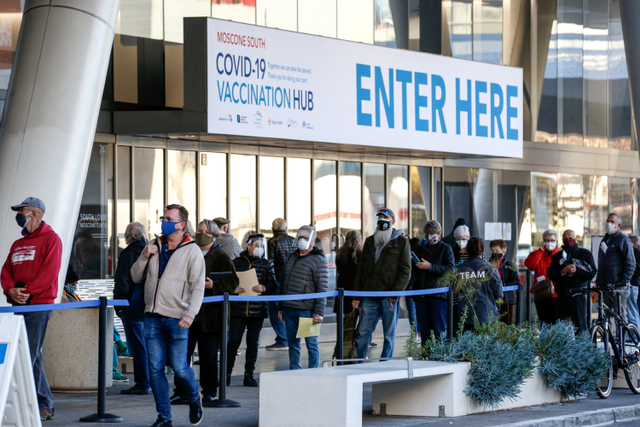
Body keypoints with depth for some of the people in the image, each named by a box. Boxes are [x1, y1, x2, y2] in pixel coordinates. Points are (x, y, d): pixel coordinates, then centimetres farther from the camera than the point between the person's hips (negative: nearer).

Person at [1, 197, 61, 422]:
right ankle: (45, 405, 13)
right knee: (34, 357, 8)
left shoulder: (50, 238, -1)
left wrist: (27, 291, -17)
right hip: (19, 306, 8)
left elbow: (50, 271, -13)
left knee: (29, 356, -14)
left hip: (39, 304, -8)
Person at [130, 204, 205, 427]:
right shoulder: (154, 246, 12)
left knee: (179, 367, -5)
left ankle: (194, 400, 24)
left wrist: (190, 314, -19)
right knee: (155, 368, 1)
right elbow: (135, 277, 15)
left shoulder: (192, 251, -1)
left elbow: (198, 286, -5)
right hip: (153, 317, 4)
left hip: (176, 318, -4)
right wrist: (144, 257, -3)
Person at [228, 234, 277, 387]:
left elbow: (274, 285, 7)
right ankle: (227, 373, 2)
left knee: (253, 343, 6)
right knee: (233, 341, -5)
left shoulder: (267, 264, 11)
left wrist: (264, 288, -13)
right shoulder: (237, 262, 7)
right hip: (238, 309, -1)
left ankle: (249, 375, 13)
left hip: (258, 310, 2)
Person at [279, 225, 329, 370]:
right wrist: (281, 308, 19)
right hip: (289, 309, 6)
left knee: (311, 343, -1)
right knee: (292, 344, 10)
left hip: (307, 310, -6)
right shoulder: (292, 258, 18)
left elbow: (322, 287, -8)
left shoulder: (318, 260, -3)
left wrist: (319, 312, -15)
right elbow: (283, 283, 23)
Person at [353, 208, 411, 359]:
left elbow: (405, 271, -4)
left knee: (389, 335, 3)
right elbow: (361, 270, 16)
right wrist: (357, 295, 8)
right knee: (363, 333, 2)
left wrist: (395, 293, -13)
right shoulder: (370, 242, 16)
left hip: (389, 296, -4)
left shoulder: (401, 242, 3)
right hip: (370, 295, 4)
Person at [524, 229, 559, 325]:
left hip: (556, 295, -2)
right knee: (544, 323, 6)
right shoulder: (537, 254, 11)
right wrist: (541, 250, -6)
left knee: (556, 323, -4)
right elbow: (529, 265, -8)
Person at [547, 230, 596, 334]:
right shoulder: (557, 256, 18)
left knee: (580, 325, -8)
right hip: (562, 297, 3)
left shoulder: (585, 254, 10)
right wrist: (563, 271, -9)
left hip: (578, 295, -3)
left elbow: (592, 273, 1)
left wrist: (576, 271, -12)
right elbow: (550, 275, 7)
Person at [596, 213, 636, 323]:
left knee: (621, 316, -7)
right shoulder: (605, 239, 20)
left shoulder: (623, 239, -4)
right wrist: (598, 280, 18)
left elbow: (630, 263, -9)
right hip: (604, 285, 8)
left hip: (618, 286, -8)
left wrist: (623, 281, -16)